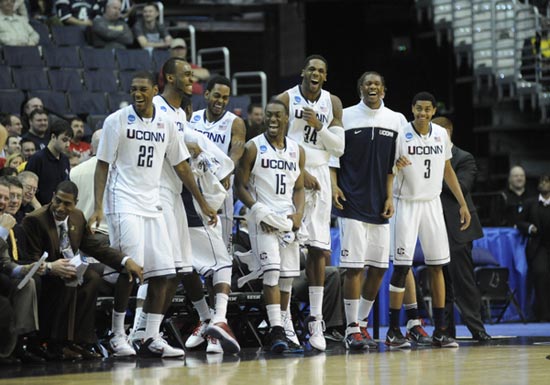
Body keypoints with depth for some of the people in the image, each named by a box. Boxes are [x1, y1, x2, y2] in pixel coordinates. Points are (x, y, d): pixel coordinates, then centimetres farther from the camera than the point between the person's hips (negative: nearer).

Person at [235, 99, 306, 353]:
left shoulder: (297, 151, 11)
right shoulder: (253, 148, -2)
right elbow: (241, 186, -3)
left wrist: (298, 214, -1)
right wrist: (258, 210, -16)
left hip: (288, 219, 5)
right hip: (263, 219, -5)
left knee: (288, 275, 6)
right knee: (271, 271, -16)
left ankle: (284, 324, 18)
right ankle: (276, 331, -22)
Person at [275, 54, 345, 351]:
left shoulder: (332, 103, 8)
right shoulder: (285, 100, -3)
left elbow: (339, 148, 5)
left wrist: (319, 126, -11)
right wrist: (300, 173, -11)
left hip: (319, 175, 4)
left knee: (318, 248, -1)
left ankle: (316, 319, 0)